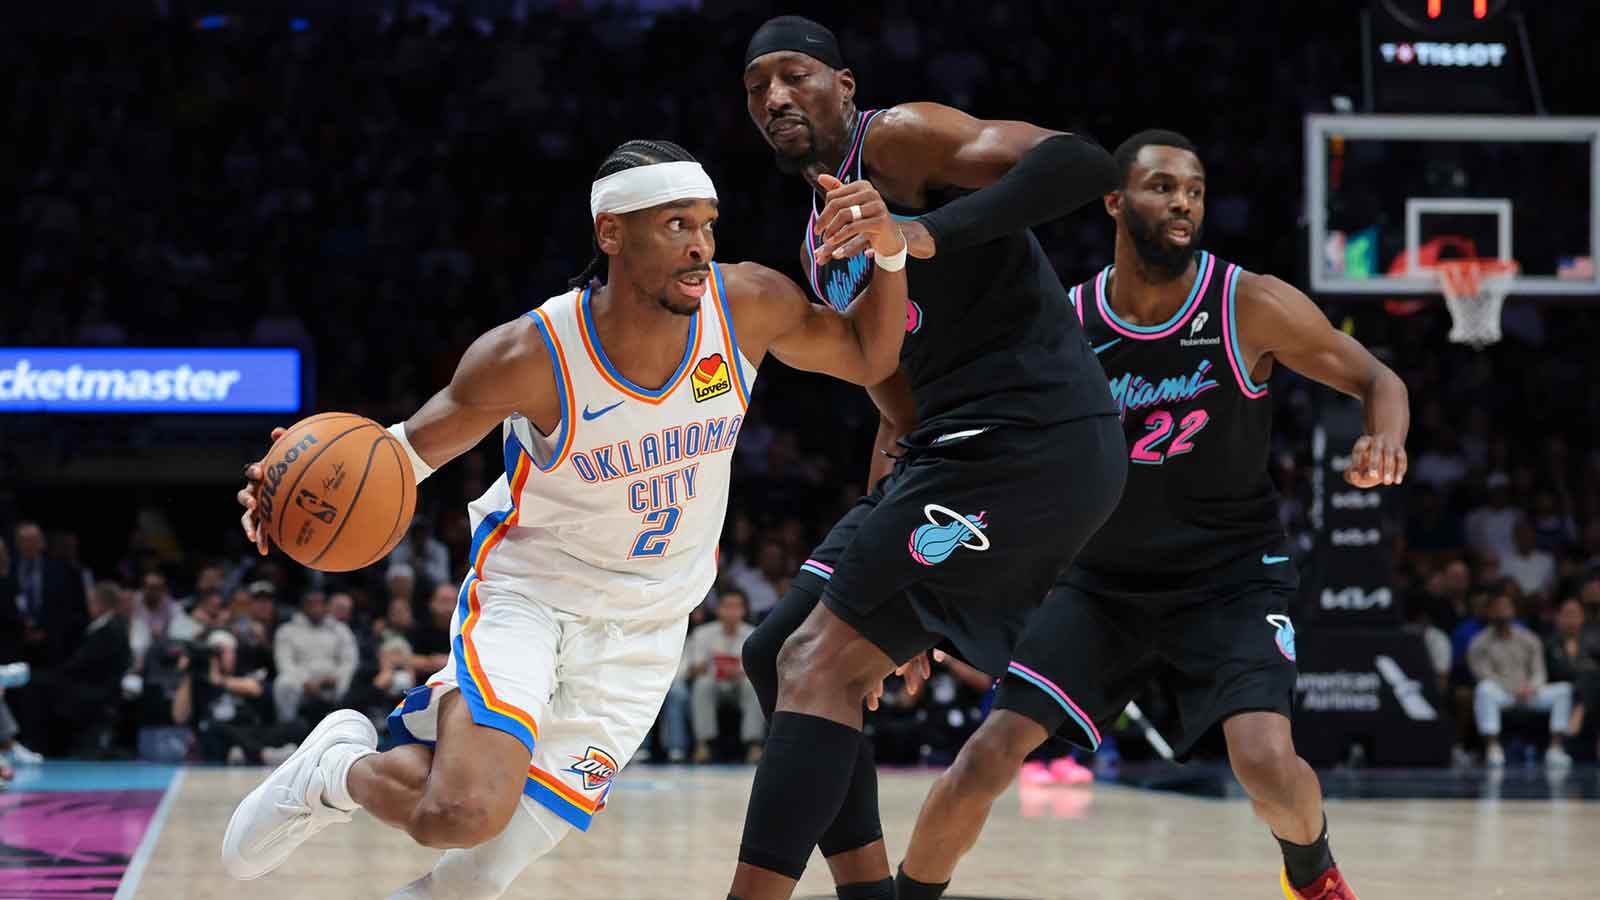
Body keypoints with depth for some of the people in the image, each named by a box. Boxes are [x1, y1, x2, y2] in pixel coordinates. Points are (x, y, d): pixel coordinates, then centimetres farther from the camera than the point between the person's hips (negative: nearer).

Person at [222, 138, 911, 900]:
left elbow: (868, 358, 2)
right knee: (466, 815, -28)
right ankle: (341, 768, 6)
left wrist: (889, 257, -18)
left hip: (641, 630, 3)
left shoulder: (749, 307, -14)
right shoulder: (530, 356, -24)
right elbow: (413, 448, -11)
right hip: (527, 593, -3)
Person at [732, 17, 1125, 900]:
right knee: (777, 654, 12)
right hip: (947, 453, 10)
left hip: (1033, 444, -10)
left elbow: (1080, 164, -22)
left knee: (818, 664, -16)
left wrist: (930, 232, -32)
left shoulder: (899, 139, -6)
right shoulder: (821, 246, 22)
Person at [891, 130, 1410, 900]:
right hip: (1105, 581, 2)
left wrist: (1385, 438, -26)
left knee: (1265, 759, -23)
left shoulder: (1252, 308, -14)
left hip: (1233, 577, -2)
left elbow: (1376, 379, -2)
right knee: (988, 757, -9)